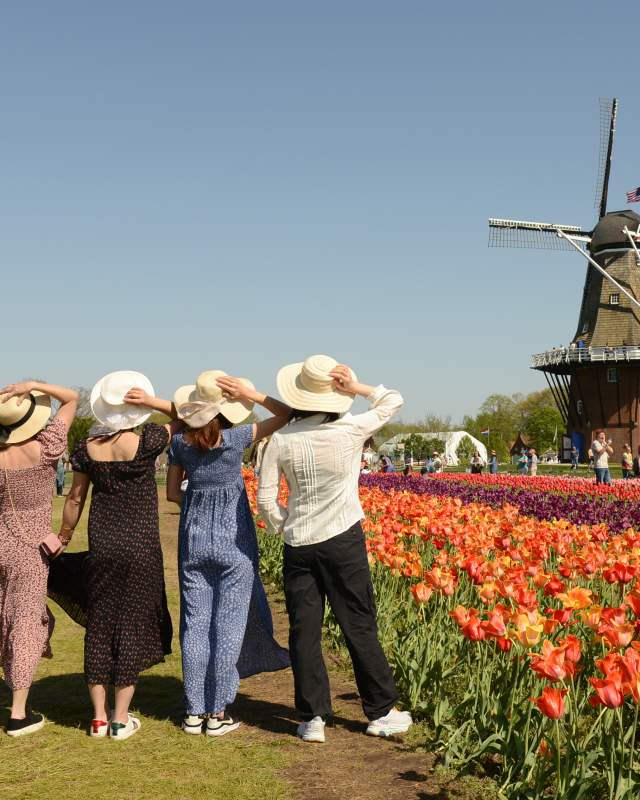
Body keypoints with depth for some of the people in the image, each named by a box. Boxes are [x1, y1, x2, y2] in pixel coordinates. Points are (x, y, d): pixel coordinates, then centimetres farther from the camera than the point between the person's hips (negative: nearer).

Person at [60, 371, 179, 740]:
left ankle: (99, 716, 18)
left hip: (101, 546, 4)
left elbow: (76, 498, 6)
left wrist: (64, 536, 20)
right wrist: (153, 402, -13)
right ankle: (121, 719, 12)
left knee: (99, 626, 12)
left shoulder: (87, 446, -3)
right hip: (140, 547, -3)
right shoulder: (146, 441, -14)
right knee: (132, 626, 6)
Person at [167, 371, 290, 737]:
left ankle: (194, 712, 14)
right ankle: (218, 713, 8)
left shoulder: (180, 442, -2)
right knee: (229, 623, 4)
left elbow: (172, 493, 6)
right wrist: (252, 395, -14)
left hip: (194, 537, 4)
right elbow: (287, 414, -7)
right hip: (234, 539, -4)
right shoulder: (235, 438, -13)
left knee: (195, 623, 9)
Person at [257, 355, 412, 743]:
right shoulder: (350, 431, -10)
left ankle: (313, 718, 11)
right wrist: (356, 388, -4)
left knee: (304, 631, 8)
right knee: (360, 626, 9)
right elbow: (394, 400, 6)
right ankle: (381, 711, 19)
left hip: (298, 545, 1)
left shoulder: (282, 439, -4)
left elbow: (266, 497, -1)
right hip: (343, 539, -1)